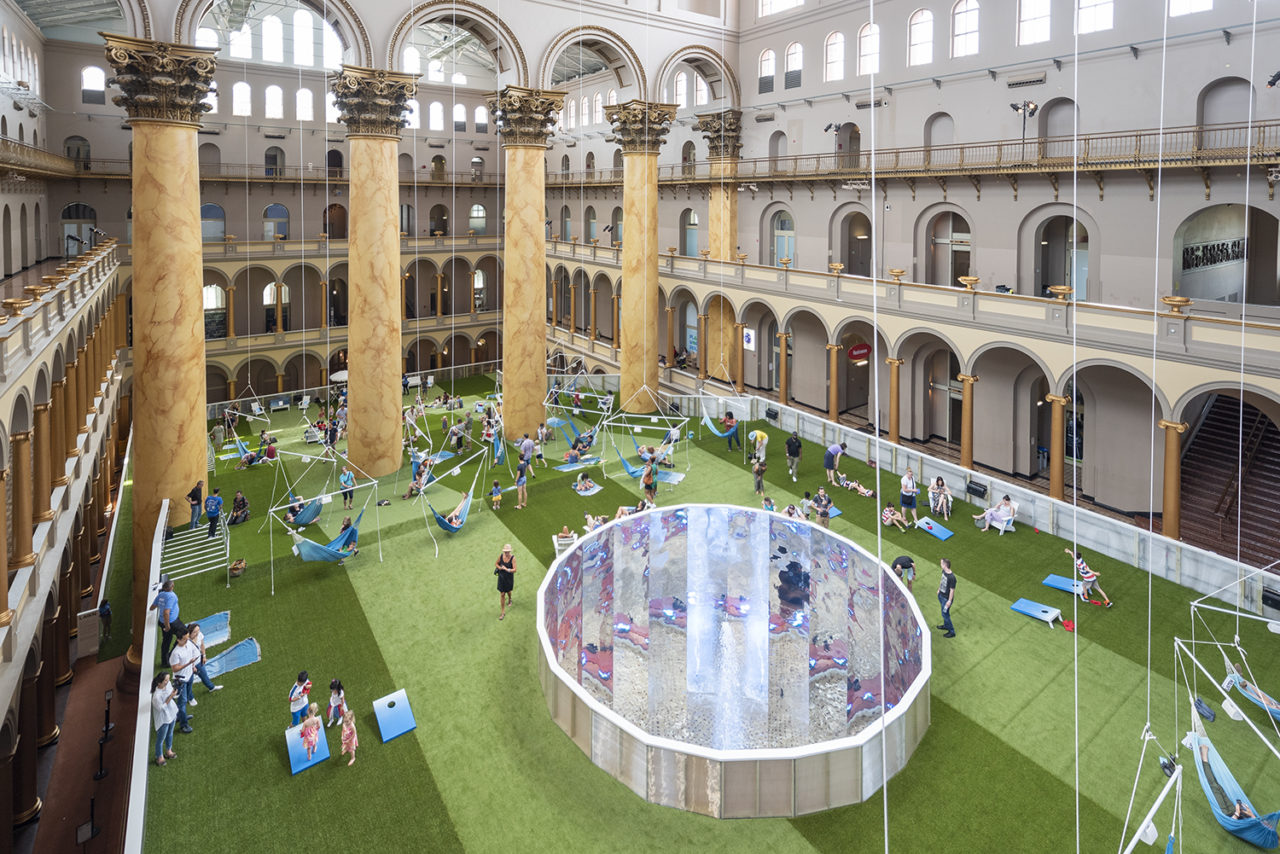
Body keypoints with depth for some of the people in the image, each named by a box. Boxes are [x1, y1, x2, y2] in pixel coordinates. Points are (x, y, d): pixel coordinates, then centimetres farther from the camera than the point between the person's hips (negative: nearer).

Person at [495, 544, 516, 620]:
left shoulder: (512, 558, -21)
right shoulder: (501, 556, -12)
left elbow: (514, 570, -23)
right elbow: (496, 563, 6)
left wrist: (507, 569, -37)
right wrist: (499, 567, -14)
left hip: (509, 578, -1)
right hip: (501, 577, 1)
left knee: (508, 591, 23)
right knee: (502, 594, 1)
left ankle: (509, 599, 60)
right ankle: (503, 612, 10)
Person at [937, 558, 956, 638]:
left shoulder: (952, 577, -33)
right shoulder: (943, 571, -8)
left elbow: (952, 590, -24)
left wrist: (949, 601, -17)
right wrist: (939, 589, 21)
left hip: (946, 598, -8)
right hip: (941, 595, 8)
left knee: (945, 614, 3)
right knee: (944, 612, 25)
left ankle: (952, 632, 19)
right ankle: (946, 626, 46)